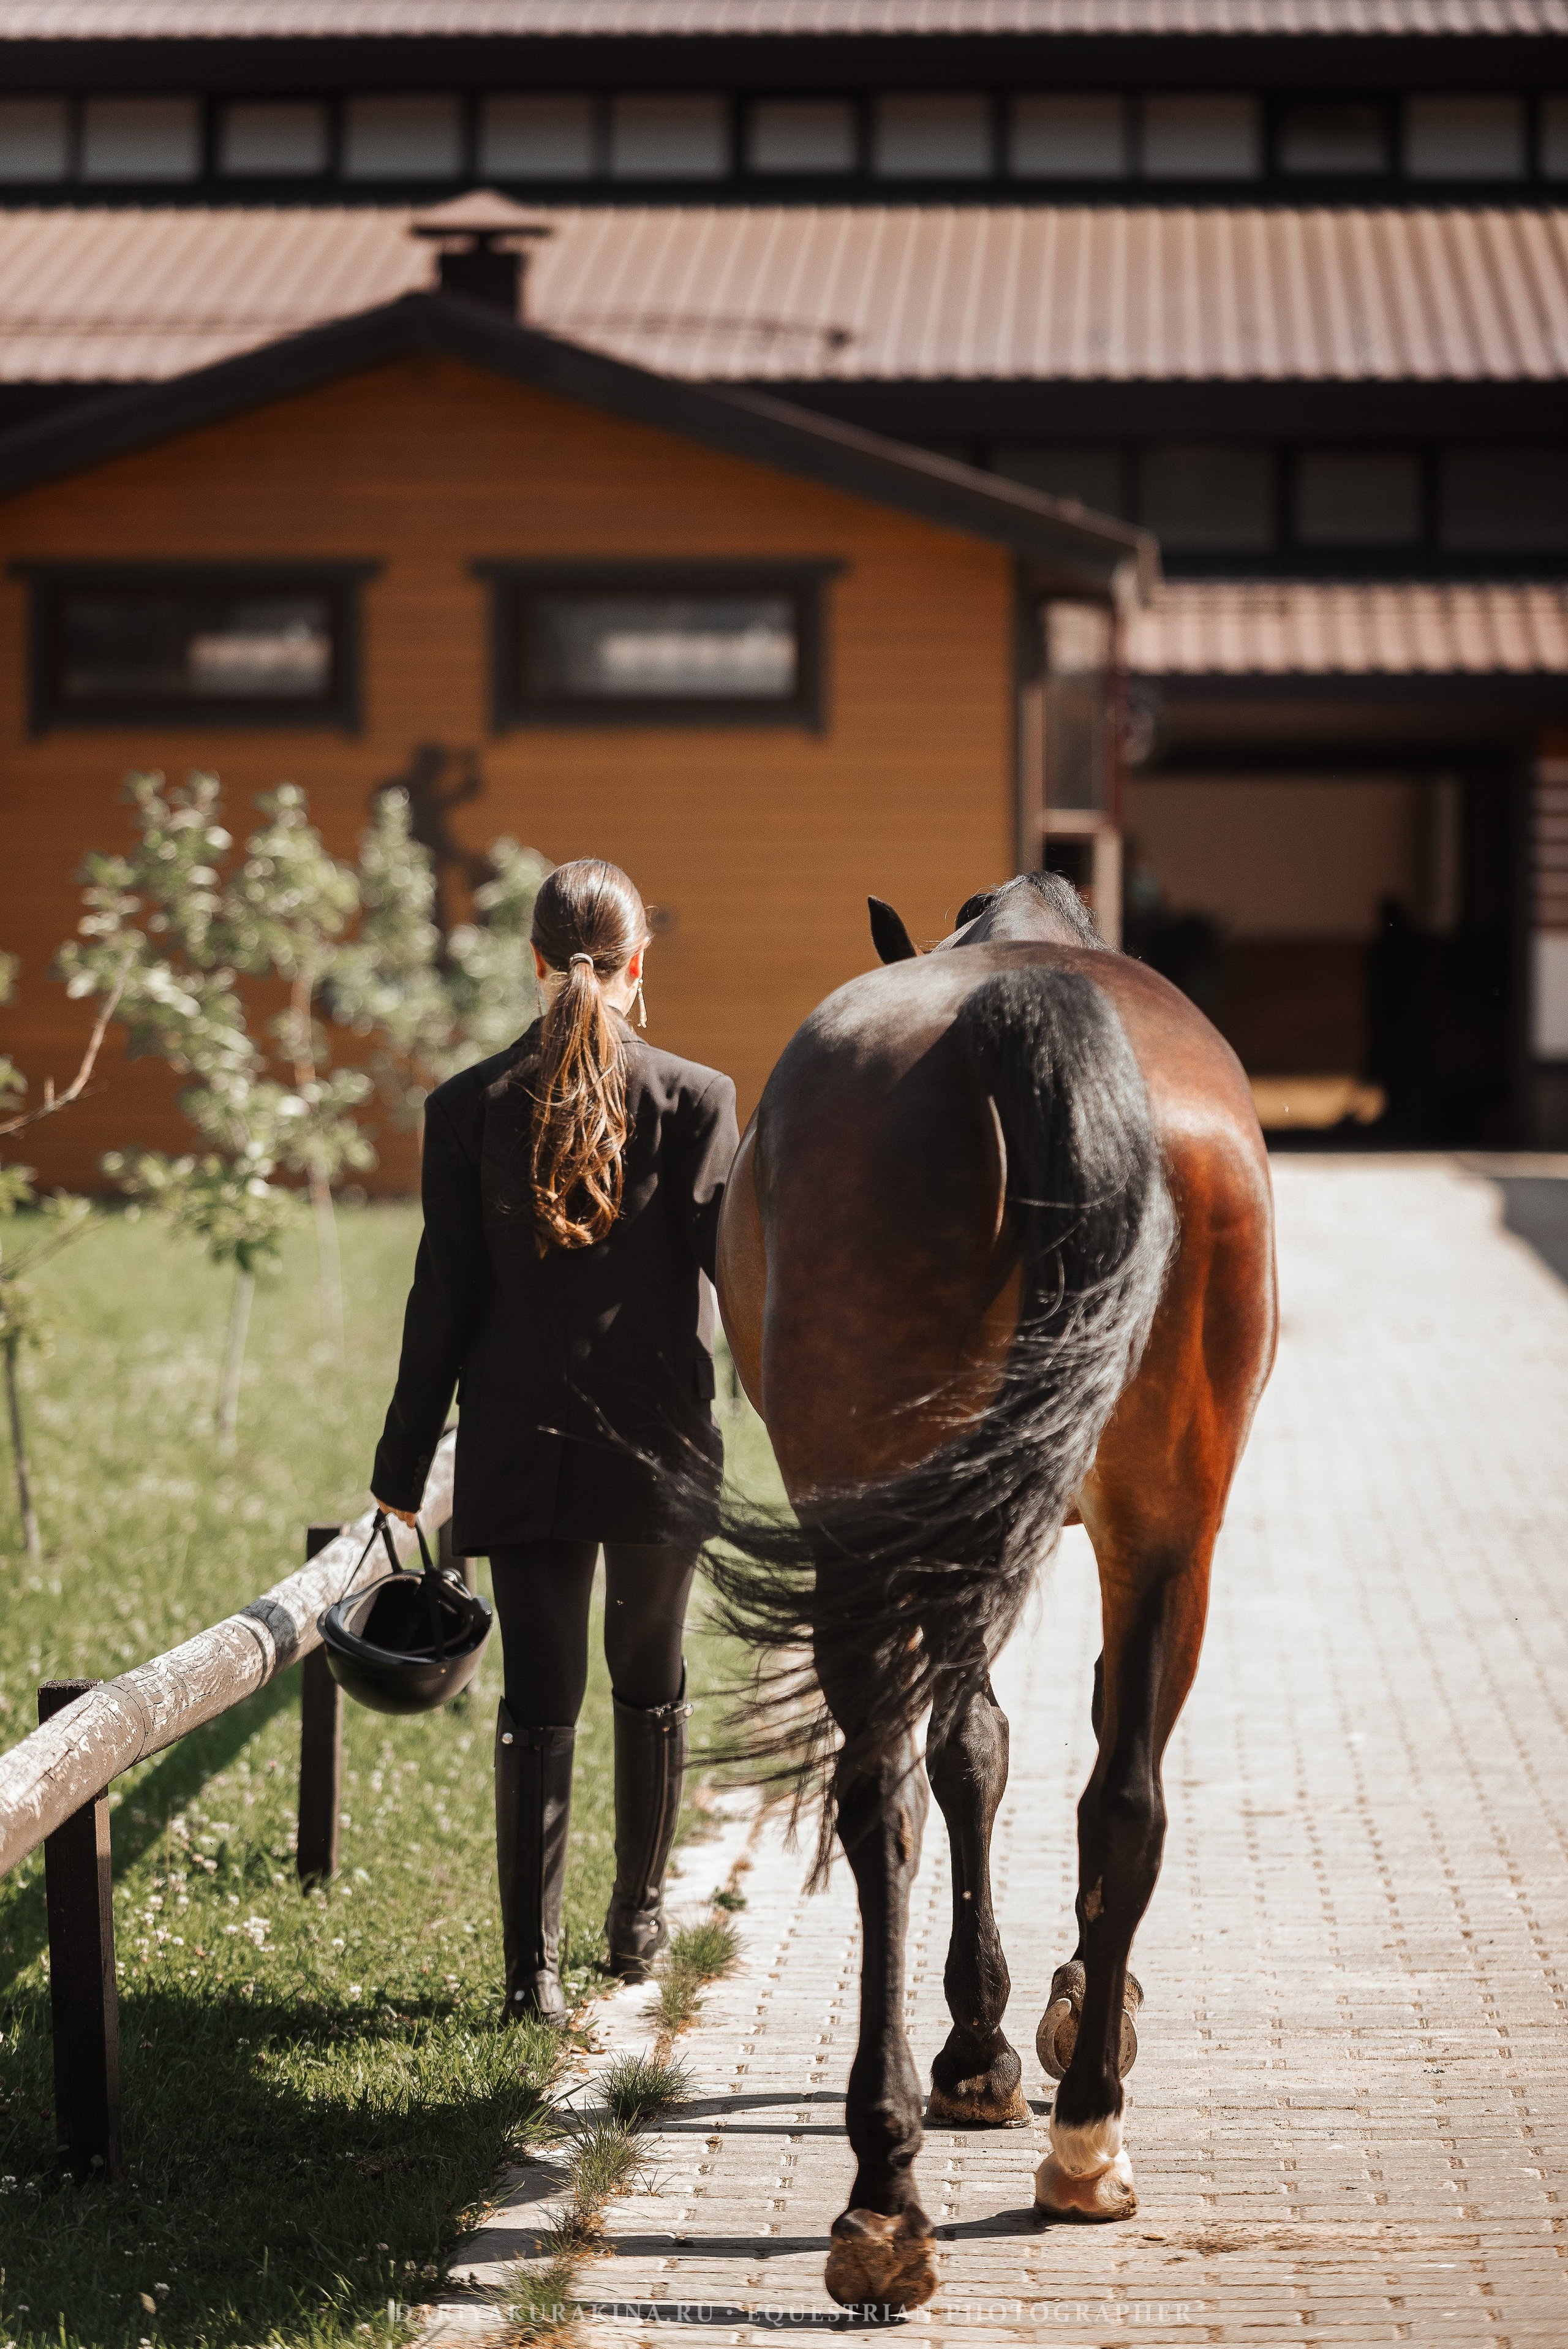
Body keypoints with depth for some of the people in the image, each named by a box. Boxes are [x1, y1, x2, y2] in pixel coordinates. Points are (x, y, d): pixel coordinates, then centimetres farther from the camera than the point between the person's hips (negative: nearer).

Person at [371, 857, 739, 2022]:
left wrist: (405, 1463, 5)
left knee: (539, 1703, 3)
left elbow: (444, 1301, -2)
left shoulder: (470, 1107, -4)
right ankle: (639, 1923, 32)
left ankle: (535, 1964, -5)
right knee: (651, 1687, 18)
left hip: (523, 1450, 0)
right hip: (660, 1446, 0)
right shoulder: (695, 1098, -8)